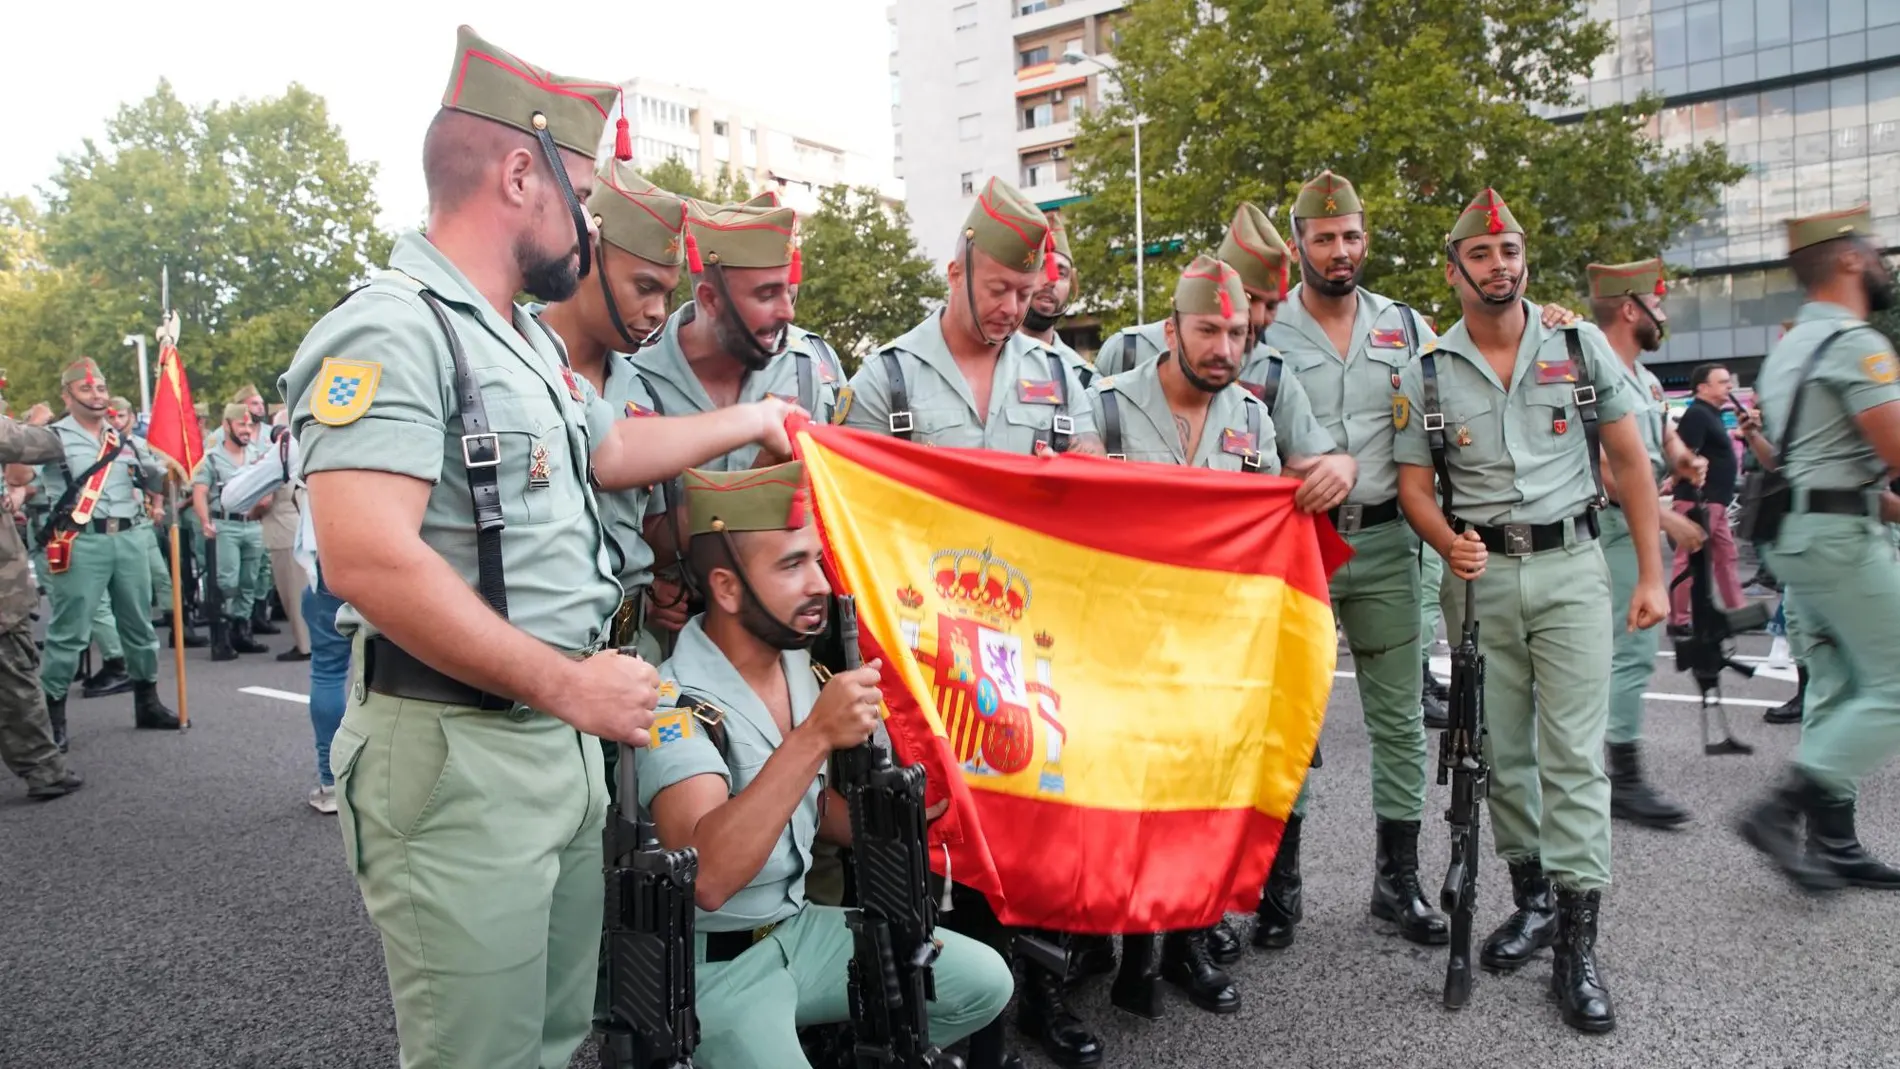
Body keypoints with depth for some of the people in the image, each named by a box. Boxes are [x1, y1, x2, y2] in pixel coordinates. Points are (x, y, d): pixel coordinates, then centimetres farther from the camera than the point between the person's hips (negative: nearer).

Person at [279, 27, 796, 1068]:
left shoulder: (529, 343, 16)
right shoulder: (395, 329, -16)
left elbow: (611, 453, 32)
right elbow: (369, 562, -26)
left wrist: (743, 421, 38)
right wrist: (566, 681, -20)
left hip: (562, 739, 9)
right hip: (456, 754, -9)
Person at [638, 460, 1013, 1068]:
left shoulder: (803, 670, 1)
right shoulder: (676, 702, -23)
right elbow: (705, 878, -36)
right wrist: (816, 736, -40)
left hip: (800, 926, 7)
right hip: (714, 963, -7)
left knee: (984, 982, 4)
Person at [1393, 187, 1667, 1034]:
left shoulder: (1581, 346, 1)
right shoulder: (1426, 373, 1)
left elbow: (1629, 459, 4)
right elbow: (1414, 486, 4)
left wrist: (1651, 573, 1)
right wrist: (1451, 544, -18)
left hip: (1569, 566, -1)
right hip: (1479, 574, 2)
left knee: (1573, 752, -4)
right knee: (1501, 749, 10)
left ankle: (1577, 943, 3)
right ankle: (1532, 898, 27)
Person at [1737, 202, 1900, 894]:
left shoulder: (1787, 350, 19)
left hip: (1795, 534, 10)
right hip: (1840, 535, -10)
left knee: (1836, 692, 12)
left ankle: (1834, 844, 15)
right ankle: (1782, 810, -10)